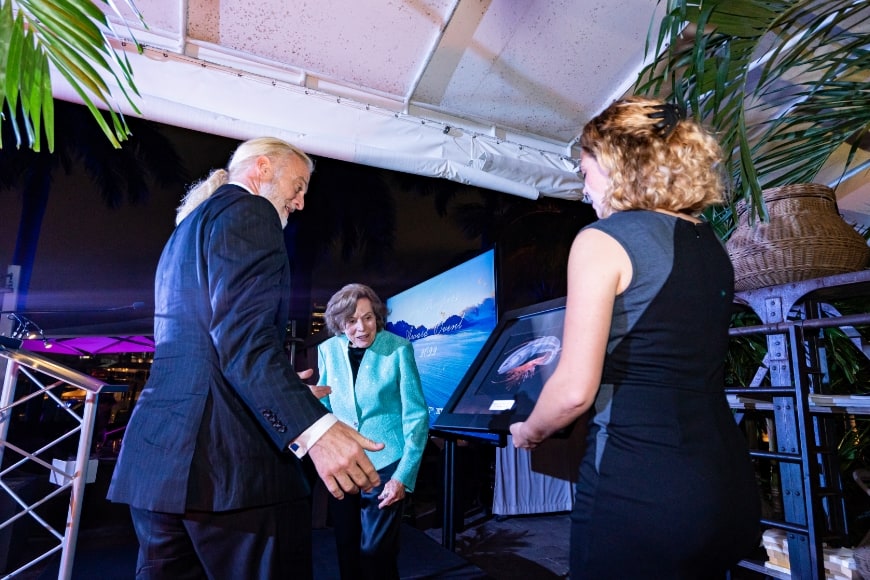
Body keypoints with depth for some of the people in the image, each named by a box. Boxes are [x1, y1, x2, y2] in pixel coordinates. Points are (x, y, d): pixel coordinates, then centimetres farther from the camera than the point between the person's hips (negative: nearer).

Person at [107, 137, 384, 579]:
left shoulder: (184, 229, 25)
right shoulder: (248, 210, -5)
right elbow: (242, 334, -20)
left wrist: (287, 394, 32)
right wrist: (313, 427, -27)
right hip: (226, 456, -10)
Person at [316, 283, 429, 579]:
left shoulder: (399, 349, -12)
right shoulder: (328, 349, -2)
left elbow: (416, 416, -11)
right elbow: (325, 404, 11)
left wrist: (403, 476, -14)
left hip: (385, 466, -4)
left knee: (375, 554, 3)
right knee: (346, 551, 17)